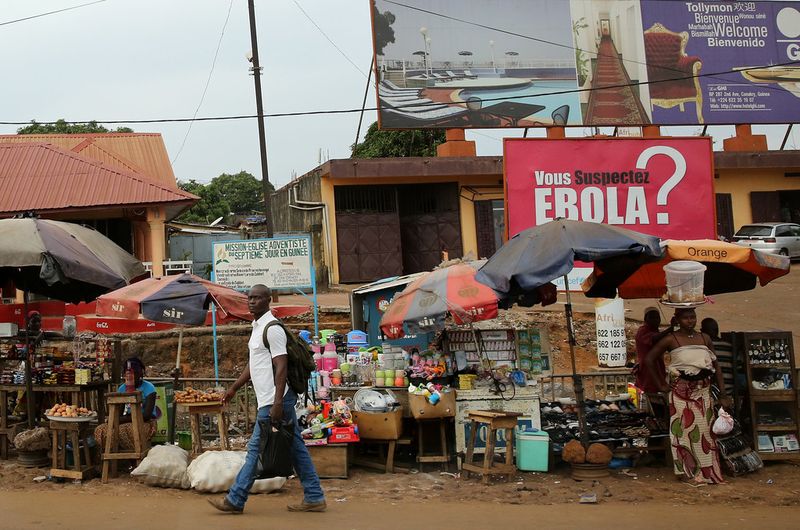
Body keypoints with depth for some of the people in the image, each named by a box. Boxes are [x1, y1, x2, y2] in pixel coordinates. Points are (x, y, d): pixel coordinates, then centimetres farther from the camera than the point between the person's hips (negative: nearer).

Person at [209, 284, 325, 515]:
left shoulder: (272, 329, -14)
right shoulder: (258, 327, 17)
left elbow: (281, 368, -19)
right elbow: (253, 365, 27)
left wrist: (277, 403, -24)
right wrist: (234, 388, 27)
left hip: (273, 400, -10)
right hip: (271, 400, 10)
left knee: (256, 447, -3)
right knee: (295, 447, 9)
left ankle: (235, 500, 4)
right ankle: (314, 498, 12)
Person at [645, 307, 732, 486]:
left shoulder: (705, 339, 8)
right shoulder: (671, 340, -4)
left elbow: (716, 367, 10)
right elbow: (649, 359, -1)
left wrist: (723, 395, 5)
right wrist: (660, 384, -2)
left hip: (703, 390, 4)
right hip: (681, 390, -4)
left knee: (705, 429, 5)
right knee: (685, 428, -2)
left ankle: (707, 471, 14)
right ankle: (688, 472, 6)